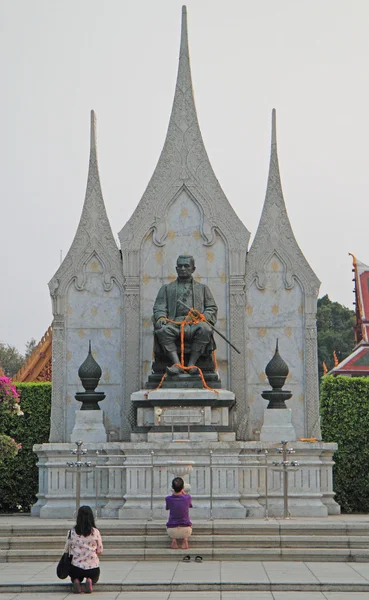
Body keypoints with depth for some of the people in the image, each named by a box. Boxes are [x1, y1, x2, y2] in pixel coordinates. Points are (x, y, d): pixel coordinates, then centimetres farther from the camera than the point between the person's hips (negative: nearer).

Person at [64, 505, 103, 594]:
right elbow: (100, 552, 0)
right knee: (95, 577, 36)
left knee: (75, 576, 38)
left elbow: (67, 551, 2)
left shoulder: (72, 532, -7)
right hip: (93, 568, -1)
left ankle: (76, 581, 1)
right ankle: (90, 580, -1)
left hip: (76, 568, 1)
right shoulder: (95, 532, -7)